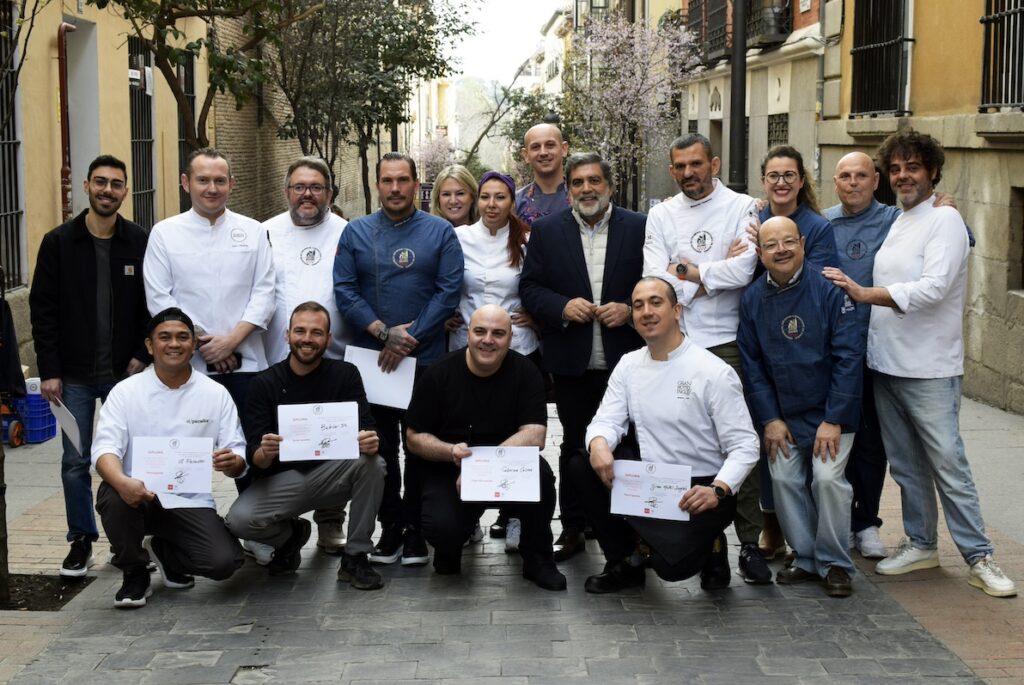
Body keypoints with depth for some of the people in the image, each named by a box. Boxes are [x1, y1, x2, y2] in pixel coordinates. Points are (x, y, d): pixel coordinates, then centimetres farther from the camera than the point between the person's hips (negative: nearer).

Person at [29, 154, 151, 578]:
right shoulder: (58, 242, -2)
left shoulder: (141, 242, 0)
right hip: (75, 376, 0)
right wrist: (49, 370, -7)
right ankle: (81, 541, 19)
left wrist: (143, 356, -6)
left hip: (125, 372, 0)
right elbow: (42, 310, -2)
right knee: (75, 462, 6)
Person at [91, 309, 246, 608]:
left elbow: (238, 457, 2)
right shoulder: (125, 391, -1)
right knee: (113, 495, -35)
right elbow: (104, 448, -12)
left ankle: (164, 552, 15)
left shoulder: (216, 394, 3)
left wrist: (232, 462, -25)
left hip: (191, 502, 1)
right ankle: (134, 573, -3)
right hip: (137, 495, -1)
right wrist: (122, 481, -35)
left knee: (224, 561, -22)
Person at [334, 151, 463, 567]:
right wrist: (384, 333, -12)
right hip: (370, 359, 1)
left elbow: (449, 291, -4)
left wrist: (410, 340, -12)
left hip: (425, 359, -1)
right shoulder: (356, 233, 6)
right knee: (380, 448, 6)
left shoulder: (440, 233, 3)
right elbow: (344, 291, 0)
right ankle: (390, 527, 15)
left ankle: (415, 530, 13)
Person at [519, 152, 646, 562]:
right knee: (573, 445, 11)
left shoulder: (639, 228, 2)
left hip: (626, 358, -1)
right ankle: (572, 529, 21)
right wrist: (562, 307, -13)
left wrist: (630, 309, -14)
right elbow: (529, 289, 4)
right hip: (572, 362, 1)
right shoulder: (547, 231, 6)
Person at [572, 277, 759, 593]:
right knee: (583, 464, -15)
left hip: (699, 490, -6)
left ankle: (709, 546, 11)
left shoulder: (715, 372, -13)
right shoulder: (629, 365, 5)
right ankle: (625, 562, 1)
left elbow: (744, 447, -14)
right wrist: (599, 443, -25)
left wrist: (718, 491, -30)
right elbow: (608, 419, 0)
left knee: (671, 563, -28)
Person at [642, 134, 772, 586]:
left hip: (727, 341, -2)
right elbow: (655, 279, -2)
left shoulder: (742, 208, 3)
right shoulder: (662, 215, 10)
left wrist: (686, 270, -5)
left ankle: (750, 542, 7)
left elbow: (743, 270, -11)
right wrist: (717, 270, -6)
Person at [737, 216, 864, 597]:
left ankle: (835, 564, 2)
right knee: (784, 480, -3)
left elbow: (849, 357, -13)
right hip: (783, 415, 4)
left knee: (827, 478, -15)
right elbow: (752, 364, 2)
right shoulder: (752, 300, -2)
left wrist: (834, 420, -15)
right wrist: (769, 419, -4)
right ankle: (806, 558, 15)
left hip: (830, 412, -3)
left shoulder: (828, 291, -12)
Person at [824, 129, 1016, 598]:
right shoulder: (895, 223, 14)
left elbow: (934, 287, -22)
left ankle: (978, 556, 4)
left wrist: (866, 293, -25)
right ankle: (921, 543, 26)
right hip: (886, 364, 7)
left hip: (929, 369, -7)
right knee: (906, 463, 14)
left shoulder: (944, 220, -10)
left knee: (948, 464, -5)